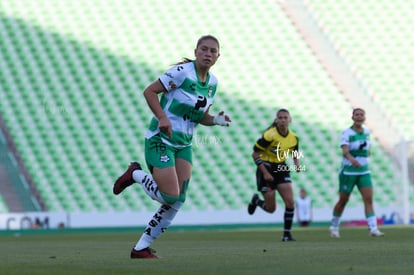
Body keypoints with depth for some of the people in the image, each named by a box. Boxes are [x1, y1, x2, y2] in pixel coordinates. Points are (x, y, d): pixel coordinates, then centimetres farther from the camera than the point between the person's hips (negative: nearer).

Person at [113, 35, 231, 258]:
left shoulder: (212, 82, 8)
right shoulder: (182, 72, -15)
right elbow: (149, 91, -13)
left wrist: (216, 120, -4)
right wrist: (162, 117, -24)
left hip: (183, 144, 8)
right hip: (161, 140, -8)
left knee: (179, 200, -2)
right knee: (170, 197, -16)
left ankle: (141, 248, 8)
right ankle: (136, 174, 13)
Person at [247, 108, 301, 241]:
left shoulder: (294, 138, -2)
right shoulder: (269, 135, -19)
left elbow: (295, 155, 16)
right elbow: (255, 154, -15)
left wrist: (297, 164, -7)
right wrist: (265, 172, -21)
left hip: (281, 169, 4)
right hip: (266, 168, -4)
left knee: (290, 203, -11)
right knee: (271, 208, 1)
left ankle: (287, 234, 1)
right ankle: (256, 200, 35)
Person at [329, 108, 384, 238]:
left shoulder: (366, 131, 5)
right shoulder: (346, 133, -12)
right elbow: (345, 151, -27)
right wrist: (352, 159, -45)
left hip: (364, 171, 4)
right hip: (348, 171, -4)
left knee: (369, 199, -11)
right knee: (343, 201, 6)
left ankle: (373, 229, -17)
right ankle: (334, 227, 27)